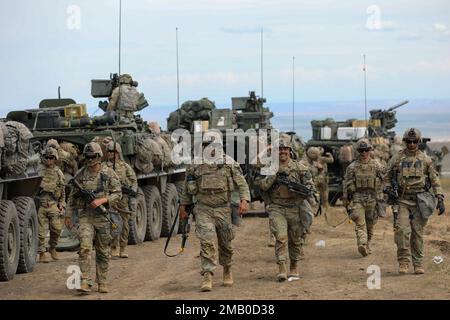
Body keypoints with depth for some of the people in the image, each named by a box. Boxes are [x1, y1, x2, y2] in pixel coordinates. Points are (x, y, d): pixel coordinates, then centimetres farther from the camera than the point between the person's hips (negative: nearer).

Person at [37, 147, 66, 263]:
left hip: (53, 204, 2)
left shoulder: (58, 173, 11)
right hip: (40, 203, -2)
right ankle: (42, 253, 5)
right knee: (40, 230, -3)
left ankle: (52, 247, 20)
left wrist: (62, 204, 9)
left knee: (56, 228, -4)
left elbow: (62, 191, 17)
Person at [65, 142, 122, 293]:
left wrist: (101, 200, -16)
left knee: (103, 252, 7)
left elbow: (118, 194, -2)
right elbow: (73, 196, 13)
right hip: (85, 216, 0)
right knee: (85, 248, -15)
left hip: (103, 216, 0)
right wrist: (68, 215, 10)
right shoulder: (80, 174, 6)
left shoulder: (109, 173, 0)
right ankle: (85, 282, -17)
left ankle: (102, 282, 17)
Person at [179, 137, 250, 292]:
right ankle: (207, 276, -17)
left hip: (223, 209, 1)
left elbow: (242, 183, 1)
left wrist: (244, 200, -14)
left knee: (225, 244, 10)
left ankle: (227, 270, 35)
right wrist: (183, 207, 15)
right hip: (203, 210, 0)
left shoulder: (229, 163, 1)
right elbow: (187, 188, 15)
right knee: (207, 241, -16)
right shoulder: (195, 165, 4)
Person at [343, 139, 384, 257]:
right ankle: (362, 245, -29)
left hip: (372, 198, 2)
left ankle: (367, 246, 24)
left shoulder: (377, 166, 5)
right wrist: (346, 201, 5)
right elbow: (346, 184, 7)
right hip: (357, 198, -1)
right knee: (360, 223, -15)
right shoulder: (352, 167, 4)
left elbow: (381, 184, 8)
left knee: (370, 224, 8)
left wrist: (380, 200, 4)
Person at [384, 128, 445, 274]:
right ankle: (404, 262, -7)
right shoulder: (396, 159, 4)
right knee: (402, 230, -14)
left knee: (417, 233, 2)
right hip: (401, 200, 0)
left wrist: (440, 199, -1)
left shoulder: (425, 160, 5)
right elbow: (387, 178, 13)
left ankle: (418, 264, 10)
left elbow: (435, 180, 6)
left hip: (419, 201, 0)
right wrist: (389, 190, -6)